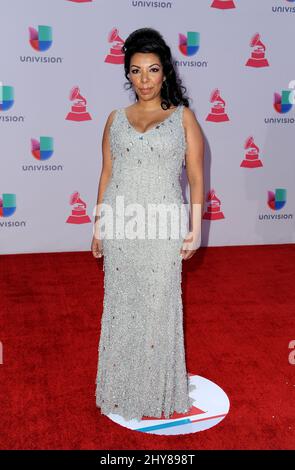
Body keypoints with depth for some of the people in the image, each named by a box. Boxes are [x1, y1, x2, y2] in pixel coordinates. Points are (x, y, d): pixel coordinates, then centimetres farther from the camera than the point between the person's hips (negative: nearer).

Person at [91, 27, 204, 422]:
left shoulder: (183, 116, 3)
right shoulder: (116, 118, 9)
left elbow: (196, 177, 1)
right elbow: (106, 174, 10)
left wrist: (195, 228, -6)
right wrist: (98, 226, 8)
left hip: (162, 226, -2)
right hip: (119, 226, 3)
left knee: (159, 307, 5)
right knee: (121, 306, 10)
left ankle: (159, 391, 24)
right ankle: (123, 389, 28)